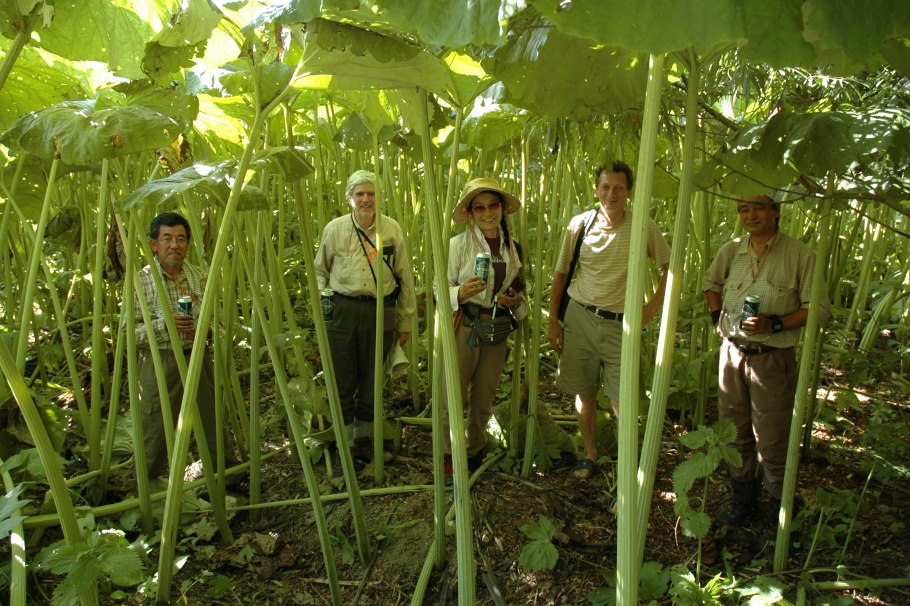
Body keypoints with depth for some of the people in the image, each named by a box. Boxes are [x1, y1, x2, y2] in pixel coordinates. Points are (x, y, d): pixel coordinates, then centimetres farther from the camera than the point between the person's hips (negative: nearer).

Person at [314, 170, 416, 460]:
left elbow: (405, 279, 5)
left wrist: (405, 322, 6)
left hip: (380, 313, 0)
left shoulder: (392, 229, 1)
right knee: (342, 378, 3)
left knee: (371, 378, 11)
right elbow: (320, 269, 16)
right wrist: (319, 293, -4)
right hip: (341, 309, 0)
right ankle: (345, 433, 23)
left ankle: (364, 434, 30)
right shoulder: (334, 228, 2)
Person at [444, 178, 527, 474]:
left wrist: (517, 302, -4)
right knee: (454, 395, 1)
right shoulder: (459, 243, -8)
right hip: (464, 327, -4)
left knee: (485, 397, 15)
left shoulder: (512, 246, 6)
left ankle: (475, 449, 36)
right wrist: (461, 292, -29)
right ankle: (448, 452, 24)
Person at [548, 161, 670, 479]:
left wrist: (652, 307, -3)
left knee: (622, 400, -3)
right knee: (584, 392, 11)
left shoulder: (644, 228, -6)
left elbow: (670, 267, 7)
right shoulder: (579, 224, -2)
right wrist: (553, 320, 3)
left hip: (621, 324, -2)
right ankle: (589, 454, 29)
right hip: (580, 317, 2)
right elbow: (560, 274, 6)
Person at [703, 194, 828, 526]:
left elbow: (818, 308, -8)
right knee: (735, 432, 15)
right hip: (732, 352, 4)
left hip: (772, 358, -4)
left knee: (772, 439, 3)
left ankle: (780, 507, 25)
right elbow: (710, 282, 23)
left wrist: (774, 324, -20)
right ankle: (743, 497, 34)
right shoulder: (731, 250, 4)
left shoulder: (799, 255, -9)